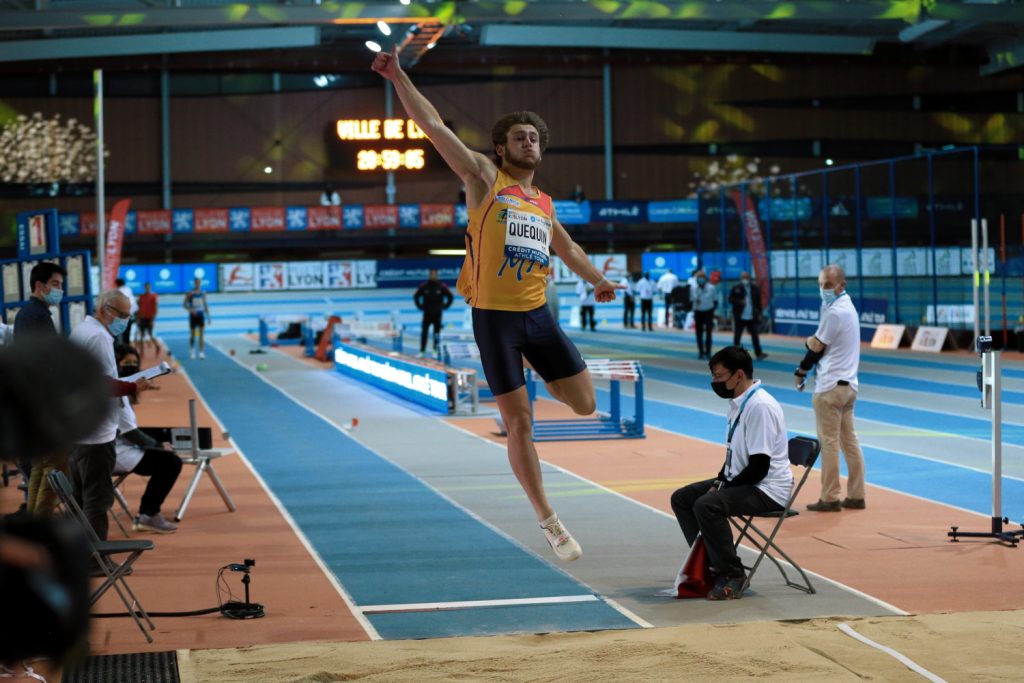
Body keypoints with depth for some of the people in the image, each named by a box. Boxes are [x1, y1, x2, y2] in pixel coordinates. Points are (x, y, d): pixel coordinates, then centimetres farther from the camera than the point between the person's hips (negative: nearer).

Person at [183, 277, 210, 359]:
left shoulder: (203, 293, 5)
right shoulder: (189, 293, -4)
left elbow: (205, 305, 11)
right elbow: (184, 304, -2)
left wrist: (208, 317, 9)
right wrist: (190, 309, -21)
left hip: (201, 316, 2)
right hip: (193, 316, -2)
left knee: (201, 335, -5)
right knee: (192, 335, 8)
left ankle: (201, 352, -6)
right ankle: (192, 350, 27)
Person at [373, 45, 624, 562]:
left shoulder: (544, 204, 14)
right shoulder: (485, 179, -1)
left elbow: (567, 247, 33)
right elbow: (432, 125, -7)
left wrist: (597, 280, 41)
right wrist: (398, 78, -13)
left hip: (537, 313, 5)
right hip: (494, 316, -5)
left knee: (584, 404, -4)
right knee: (519, 423, -2)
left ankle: (544, 380, 29)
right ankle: (548, 521, 8)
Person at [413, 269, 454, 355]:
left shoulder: (442, 286, -5)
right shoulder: (423, 286, -4)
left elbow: (450, 297, 5)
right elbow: (416, 297, 10)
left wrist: (444, 306, 0)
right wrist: (420, 306, 4)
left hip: (437, 314, 0)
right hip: (427, 314, 0)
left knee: (437, 332, 2)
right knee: (424, 332, -2)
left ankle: (435, 351, 10)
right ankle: (422, 351, 5)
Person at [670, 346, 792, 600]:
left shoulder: (760, 406, -22)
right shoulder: (738, 403, 9)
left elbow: (759, 467, -24)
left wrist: (724, 488, -15)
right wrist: (719, 481, 5)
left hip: (768, 491, -10)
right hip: (740, 483, 10)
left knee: (707, 505, -30)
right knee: (681, 499, 8)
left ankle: (732, 576, -17)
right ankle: (710, 563, 8)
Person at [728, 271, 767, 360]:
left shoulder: (755, 289, 6)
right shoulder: (736, 289, -2)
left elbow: (758, 302, 9)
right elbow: (730, 300, -6)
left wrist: (759, 313, 5)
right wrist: (740, 302, -21)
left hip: (752, 317, 2)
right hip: (740, 317, -2)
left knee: (755, 336, 3)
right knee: (737, 336, 4)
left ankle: (758, 353, 5)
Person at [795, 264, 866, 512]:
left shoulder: (834, 312, -16)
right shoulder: (848, 306, 15)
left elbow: (816, 346, -11)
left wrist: (810, 340, 10)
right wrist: (804, 370, 5)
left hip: (830, 385, -10)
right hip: (848, 383, 10)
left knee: (829, 442, -5)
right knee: (849, 440, 11)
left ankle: (830, 498, -2)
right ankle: (855, 495, 13)